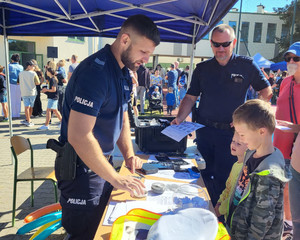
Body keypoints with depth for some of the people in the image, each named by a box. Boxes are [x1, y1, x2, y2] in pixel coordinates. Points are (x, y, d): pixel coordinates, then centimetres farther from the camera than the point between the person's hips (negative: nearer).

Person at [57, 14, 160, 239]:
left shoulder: (124, 72, 5)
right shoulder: (96, 71, -25)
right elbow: (78, 136, -30)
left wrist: (129, 154, 0)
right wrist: (115, 178, -24)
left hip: (102, 162, 9)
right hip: (82, 168, -9)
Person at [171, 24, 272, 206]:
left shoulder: (247, 65, -1)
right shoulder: (202, 68, 6)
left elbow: (266, 92, 5)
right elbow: (191, 97, 6)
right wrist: (180, 118, -8)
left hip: (231, 132, -3)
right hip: (204, 130, 3)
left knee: (222, 178, 1)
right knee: (205, 175, 12)